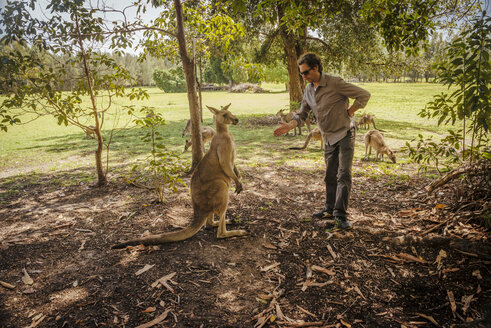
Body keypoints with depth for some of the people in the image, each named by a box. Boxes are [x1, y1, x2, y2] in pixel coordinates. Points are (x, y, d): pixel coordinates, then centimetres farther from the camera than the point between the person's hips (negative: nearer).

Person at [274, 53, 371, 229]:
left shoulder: (335, 83, -18)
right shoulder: (308, 90, 3)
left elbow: (364, 95, -14)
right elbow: (302, 114, 8)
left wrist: (348, 112, -12)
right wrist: (289, 126, -8)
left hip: (344, 134, -6)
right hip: (328, 137, 7)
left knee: (343, 174, -8)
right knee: (330, 175, 12)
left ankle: (341, 214, -3)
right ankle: (330, 208, 25)